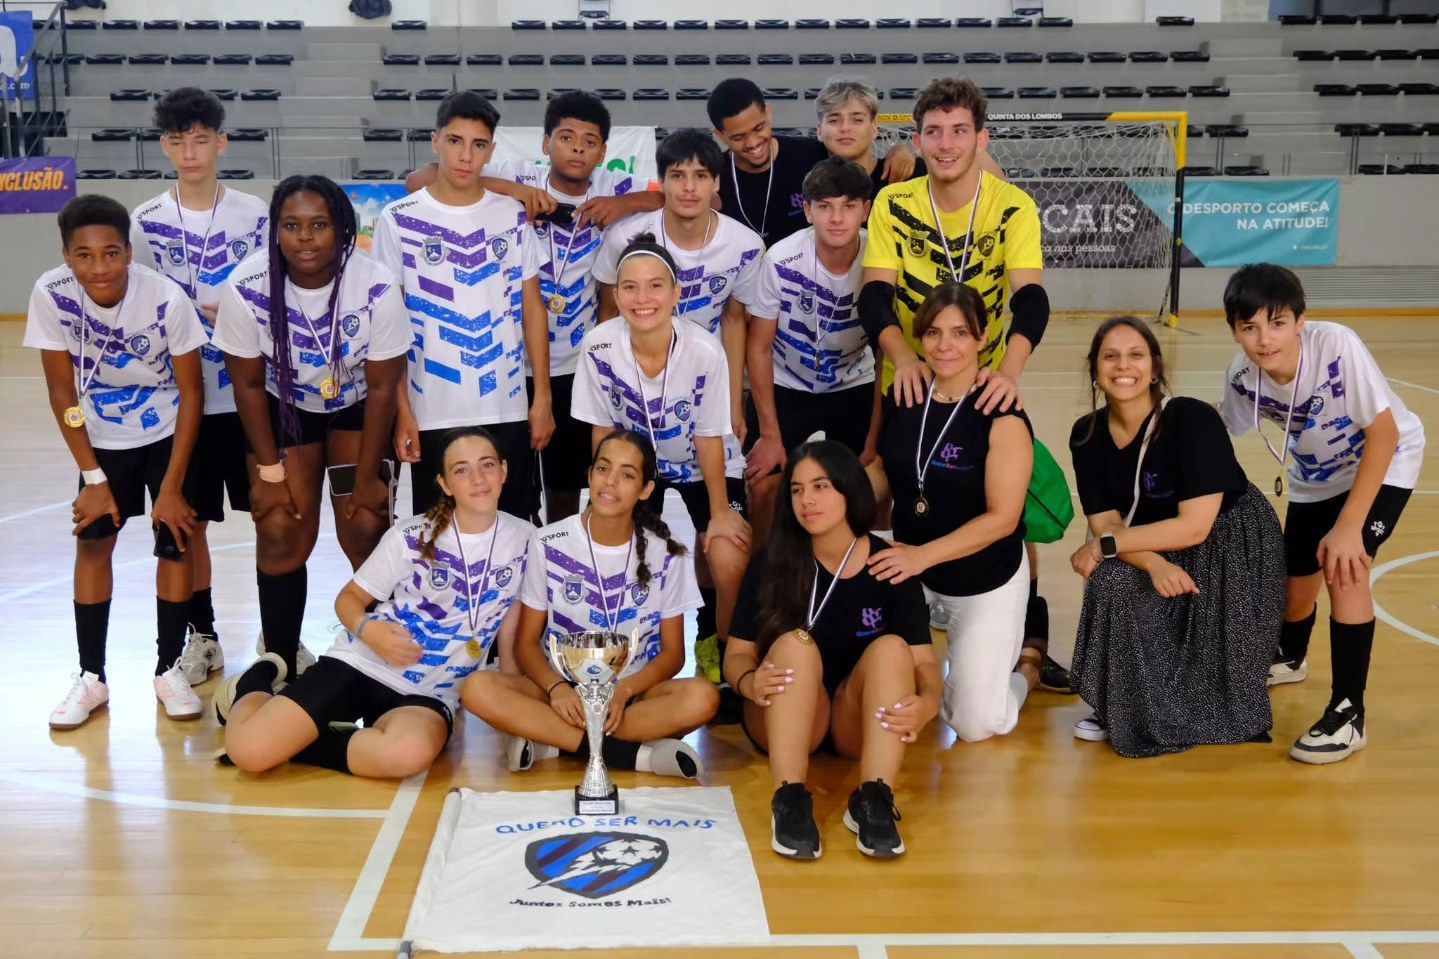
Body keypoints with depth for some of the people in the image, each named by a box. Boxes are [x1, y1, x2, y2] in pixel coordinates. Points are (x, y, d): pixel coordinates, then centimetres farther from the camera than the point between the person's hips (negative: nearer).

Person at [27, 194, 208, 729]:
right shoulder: (51, 294, -23)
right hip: (101, 438, 2)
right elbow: (62, 390, -11)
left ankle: (168, 669, 11)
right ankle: (91, 675, 13)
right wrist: (92, 476, -10)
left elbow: (191, 394, -17)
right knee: (92, 540, 0)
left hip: (168, 433, -1)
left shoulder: (165, 298, -28)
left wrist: (172, 484, -15)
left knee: (174, 541, -4)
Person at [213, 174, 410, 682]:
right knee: (281, 533, -6)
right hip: (284, 408, 1)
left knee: (365, 529, -11)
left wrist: (367, 476, -11)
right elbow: (248, 384, -12)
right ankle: (282, 662, 9)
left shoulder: (377, 286, -29)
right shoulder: (247, 287, -27)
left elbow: (382, 387, -16)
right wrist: (269, 471, -10)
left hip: (357, 408, 0)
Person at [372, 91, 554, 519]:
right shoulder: (399, 221, -1)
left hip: (508, 410, 2)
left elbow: (532, 308, 8)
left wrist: (543, 397, 3)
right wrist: (401, 410, -5)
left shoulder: (513, 216, 5)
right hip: (432, 415, -1)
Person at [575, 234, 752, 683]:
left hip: (706, 468, -2)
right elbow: (603, 430, -11)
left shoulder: (704, 351, -30)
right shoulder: (598, 346, -25)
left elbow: (709, 439, -18)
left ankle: (719, 650, 9)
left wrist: (720, 513, -11)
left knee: (729, 566, -20)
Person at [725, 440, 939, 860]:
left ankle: (873, 800, -39)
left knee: (891, 647, -25)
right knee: (795, 643, -28)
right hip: (782, 722, 0)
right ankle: (789, 800, -40)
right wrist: (749, 682, -29)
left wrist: (927, 703, -34)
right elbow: (737, 653, -4)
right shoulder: (770, 565, -5)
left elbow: (923, 659, -11)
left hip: (861, 723, 1)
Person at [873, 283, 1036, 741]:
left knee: (977, 724, -4)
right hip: (911, 568, 5)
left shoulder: (1003, 418, -21)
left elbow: (1002, 518, -22)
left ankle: (1021, 663, 29)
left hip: (987, 582, -5)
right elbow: (880, 470, 11)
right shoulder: (901, 399, -5)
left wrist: (923, 554, -28)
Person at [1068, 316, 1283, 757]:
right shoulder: (1087, 434, -8)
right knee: (1112, 582, -24)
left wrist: (1105, 546, -23)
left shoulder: (1193, 420, -24)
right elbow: (1105, 523, -11)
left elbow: (1195, 526, -27)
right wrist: (1154, 563, -32)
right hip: (1162, 548, 5)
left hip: (1234, 548, -5)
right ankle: (1123, 709, -3)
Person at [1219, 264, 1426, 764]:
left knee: (1343, 567, -23)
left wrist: (1349, 525, -31)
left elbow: (1384, 433, -31)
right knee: (1297, 581, 10)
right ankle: (1289, 658, 47)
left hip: (1382, 465, -4)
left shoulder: (1338, 346, -37)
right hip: (1314, 476, 4)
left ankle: (1348, 714, -9)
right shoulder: (1243, 376, -24)